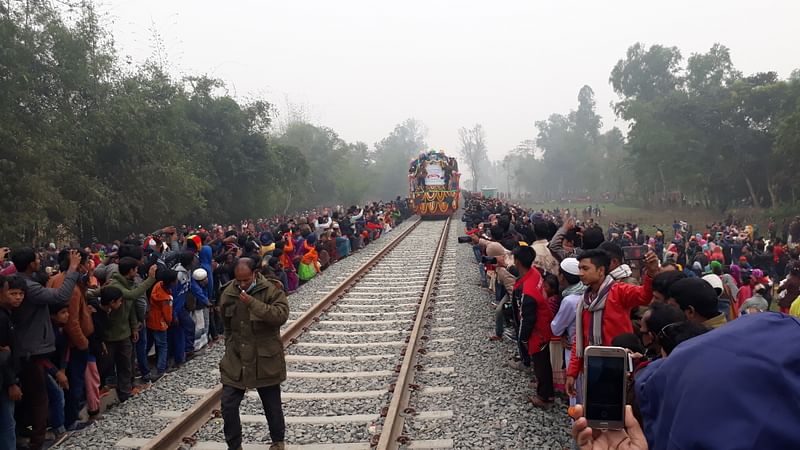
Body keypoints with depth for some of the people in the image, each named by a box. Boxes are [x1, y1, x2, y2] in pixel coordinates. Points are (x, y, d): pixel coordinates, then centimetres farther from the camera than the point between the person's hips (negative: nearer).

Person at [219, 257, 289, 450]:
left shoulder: (271, 291, -14)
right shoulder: (228, 293, 1)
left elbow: (282, 315, -30)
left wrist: (253, 303, -34)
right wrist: (229, 347, 14)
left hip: (265, 359, -3)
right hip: (235, 359, 4)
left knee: (272, 405, 12)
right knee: (228, 405, 1)